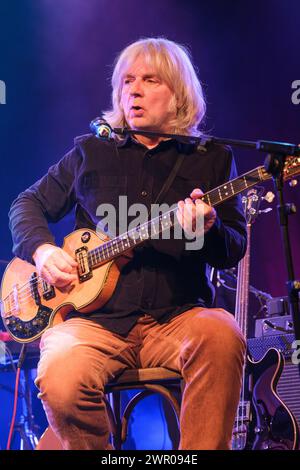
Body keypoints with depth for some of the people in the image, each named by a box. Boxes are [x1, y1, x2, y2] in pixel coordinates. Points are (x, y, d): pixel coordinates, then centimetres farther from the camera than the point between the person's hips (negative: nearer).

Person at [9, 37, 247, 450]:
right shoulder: (91, 152, 14)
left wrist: (208, 230, -16)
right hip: (97, 319, 1)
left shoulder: (212, 158, 11)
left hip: (176, 318, 0)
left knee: (222, 335, -35)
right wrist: (42, 249, 2)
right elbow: (29, 203, 23)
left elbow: (234, 251, 7)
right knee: (60, 378, -31)